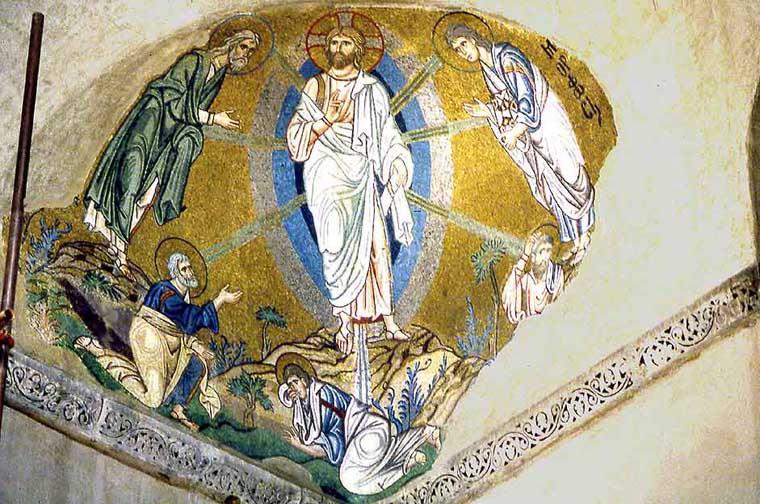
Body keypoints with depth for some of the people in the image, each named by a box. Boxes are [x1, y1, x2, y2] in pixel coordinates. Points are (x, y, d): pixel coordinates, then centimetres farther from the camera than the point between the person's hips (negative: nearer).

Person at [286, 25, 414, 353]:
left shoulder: (373, 90, 8)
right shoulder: (316, 86, 7)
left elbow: (386, 136, 10)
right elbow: (296, 135, 4)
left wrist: (396, 167, -1)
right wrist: (325, 119, -12)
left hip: (362, 175, 1)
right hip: (328, 174, -1)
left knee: (376, 244, -3)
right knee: (338, 245, -7)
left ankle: (387, 319, 6)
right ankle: (344, 322, 2)